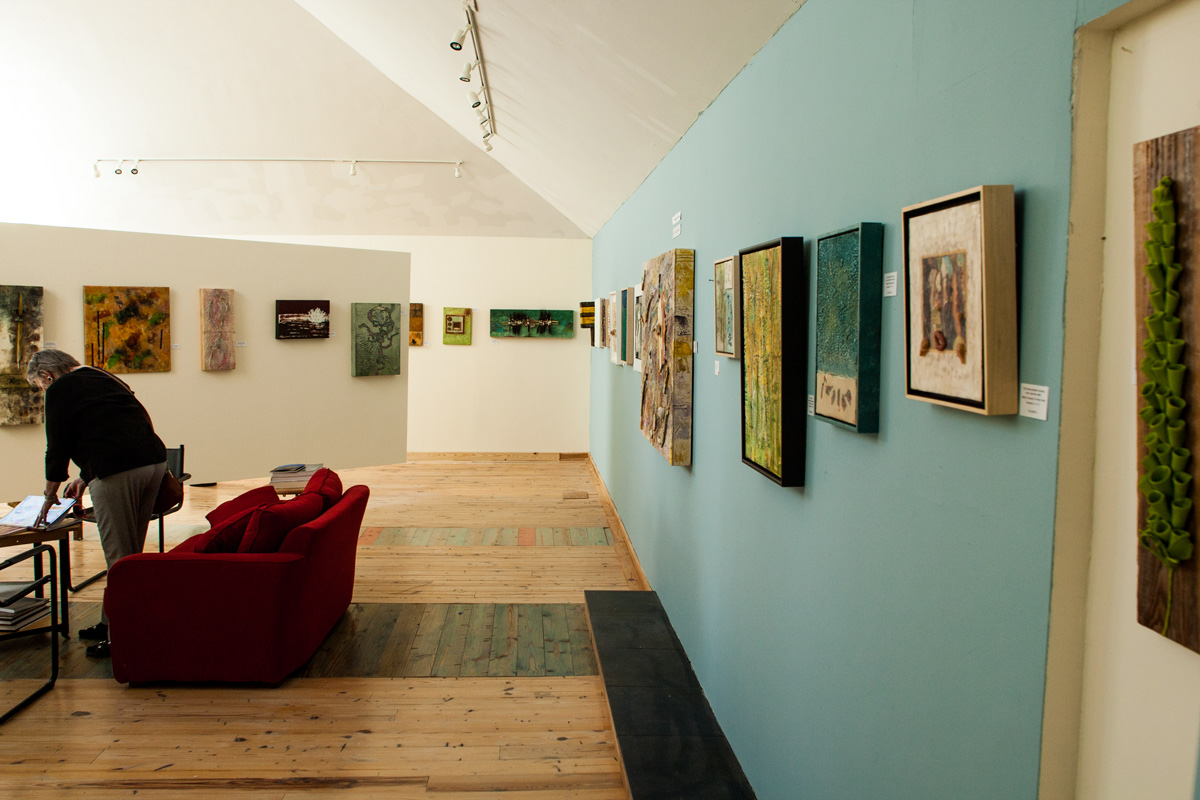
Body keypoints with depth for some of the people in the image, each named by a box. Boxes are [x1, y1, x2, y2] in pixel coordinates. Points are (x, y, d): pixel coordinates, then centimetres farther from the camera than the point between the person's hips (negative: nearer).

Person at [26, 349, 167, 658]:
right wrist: (85, 477, 39)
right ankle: (111, 622, 28)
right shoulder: (103, 377, 26)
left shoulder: (60, 390, 2)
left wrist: (50, 497, 18)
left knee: (118, 557, -2)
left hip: (119, 471, -9)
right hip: (154, 459, 9)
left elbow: (58, 447, 4)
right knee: (132, 552, 16)